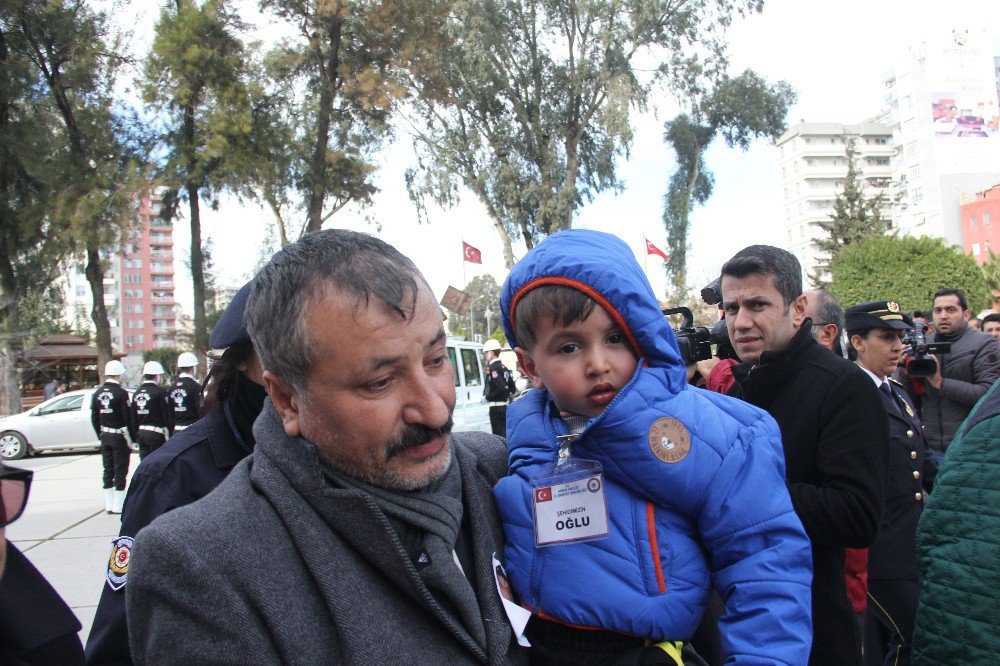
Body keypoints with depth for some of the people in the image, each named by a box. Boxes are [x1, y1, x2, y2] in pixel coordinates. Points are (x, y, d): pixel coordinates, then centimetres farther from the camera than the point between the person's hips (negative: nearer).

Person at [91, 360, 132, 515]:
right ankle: (118, 505, 2)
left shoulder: (97, 393, 5)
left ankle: (109, 505, 17)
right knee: (120, 471, 0)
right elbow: (127, 417, -15)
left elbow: (94, 418, 10)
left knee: (108, 471, 12)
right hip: (120, 437, -6)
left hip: (105, 437, 6)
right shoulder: (121, 393, -15)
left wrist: (101, 435, 18)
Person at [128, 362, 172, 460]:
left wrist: (135, 437, 19)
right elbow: (167, 416, -11)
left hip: (141, 434, 7)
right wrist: (168, 436, -5)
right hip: (156, 434, -6)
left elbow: (133, 418, 14)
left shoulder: (136, 394, 10)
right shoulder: (160, 392, -10)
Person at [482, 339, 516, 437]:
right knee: (505, 434, 15)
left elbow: (501, 388, -24)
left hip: (496, 407, -9)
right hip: (505, 406, 9)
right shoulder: (503, 367, 14)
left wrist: (488, 397, -13)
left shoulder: (494, 368, -14)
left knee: (499, 435, -7)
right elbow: (512, 388, 17)